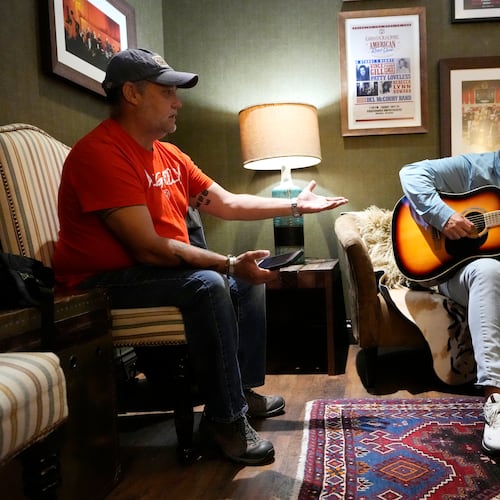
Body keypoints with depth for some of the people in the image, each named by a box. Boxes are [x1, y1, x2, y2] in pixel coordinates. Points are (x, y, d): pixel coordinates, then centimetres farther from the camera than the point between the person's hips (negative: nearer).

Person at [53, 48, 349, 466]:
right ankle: (224, 418, -16)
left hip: (159, 270, 10)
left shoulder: (168, 155, 8)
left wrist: (295, 205, 11)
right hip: (103, 282, -10)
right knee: (207, 285, -31)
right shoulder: (101, 153, -21)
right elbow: (148, 247, -28)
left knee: (248, 281, 10)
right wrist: (229, 264, -27)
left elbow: (227, 203, 13)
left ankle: (243, 389, 18)